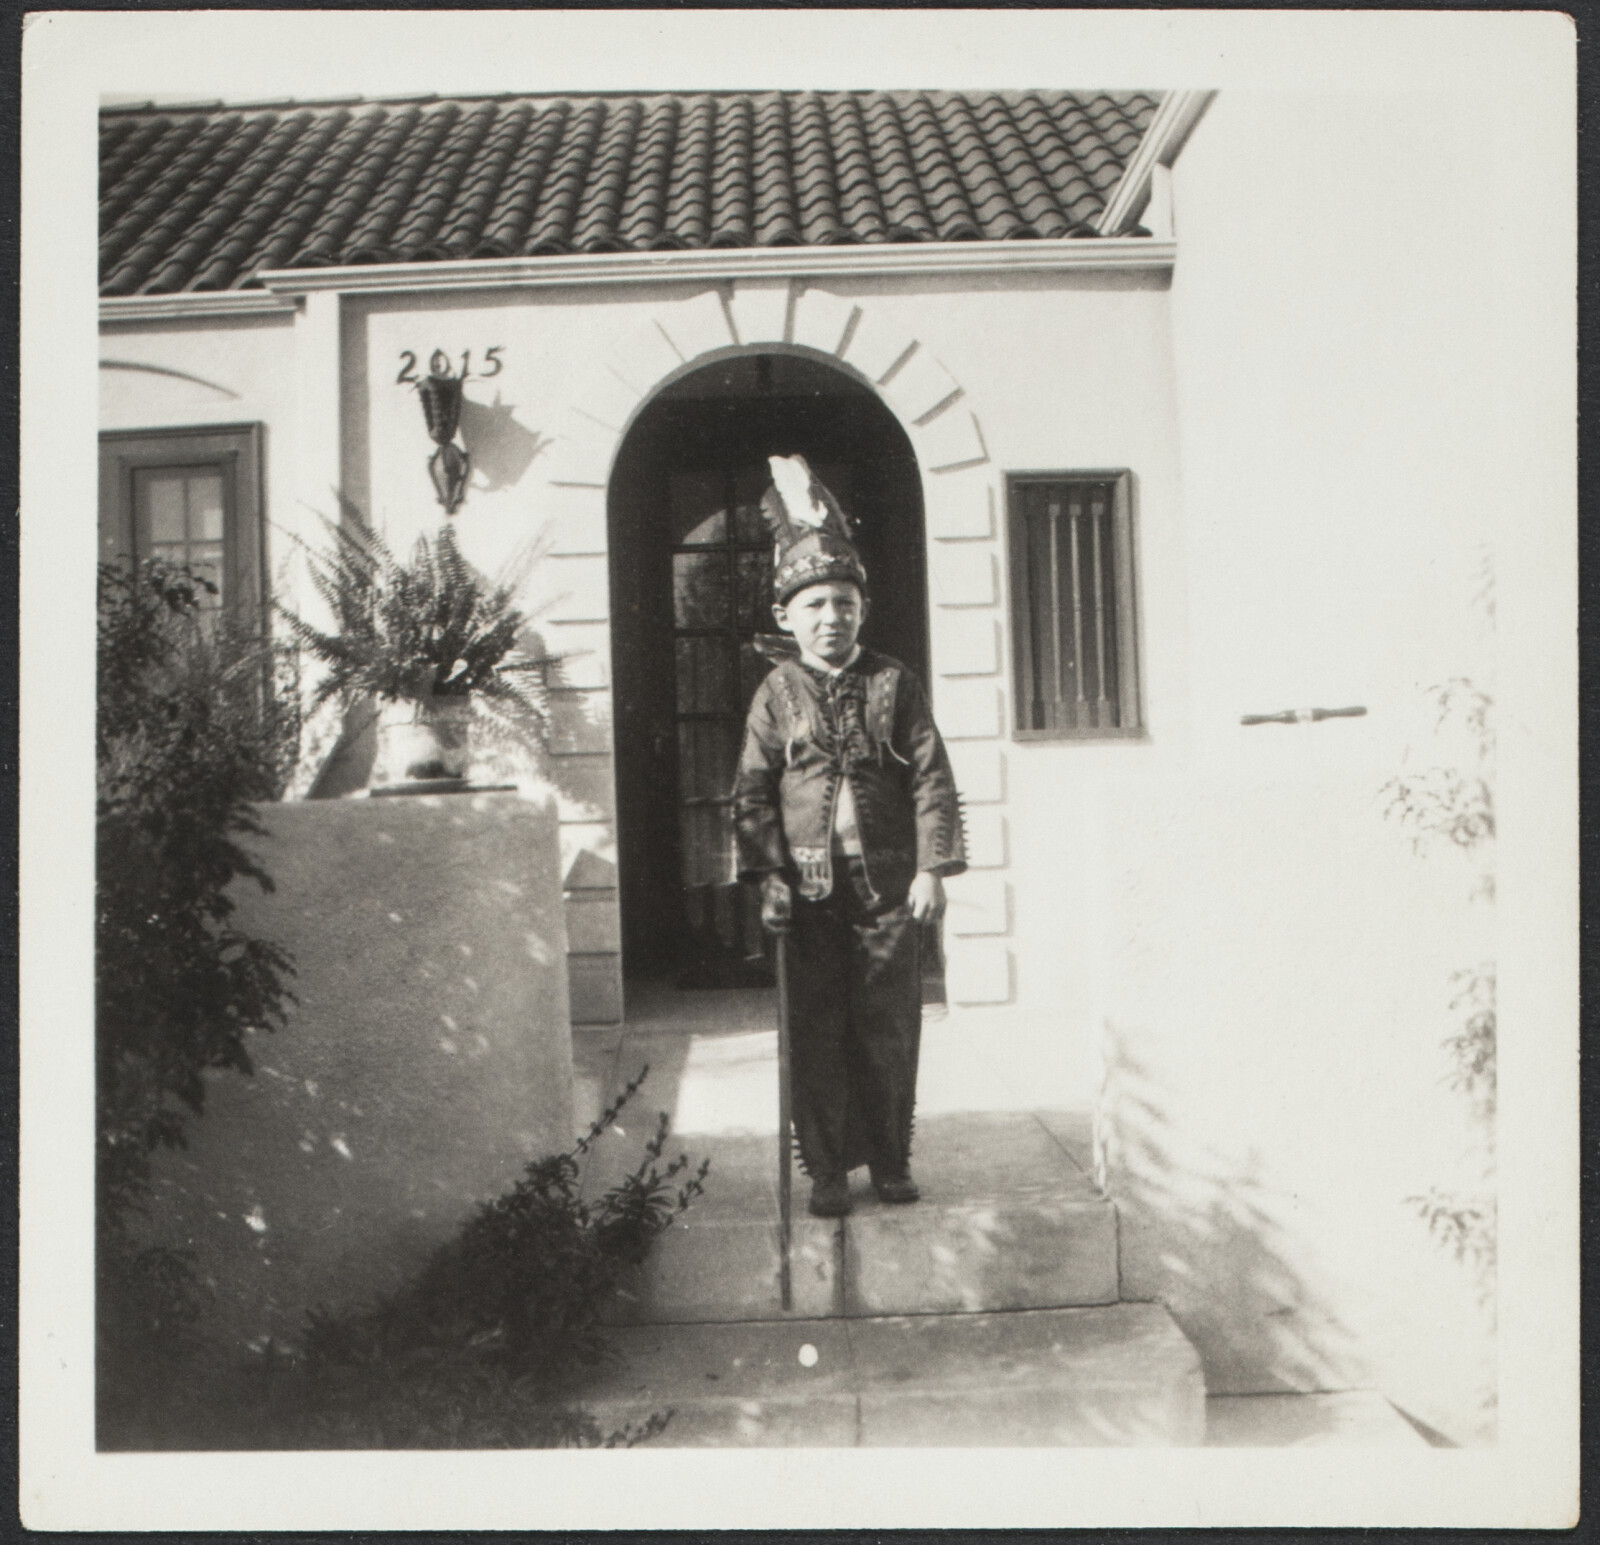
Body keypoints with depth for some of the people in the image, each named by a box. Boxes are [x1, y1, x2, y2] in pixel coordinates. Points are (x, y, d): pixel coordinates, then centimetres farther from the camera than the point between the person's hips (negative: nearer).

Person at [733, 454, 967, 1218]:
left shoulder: (895, 684, 3)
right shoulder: (776, 695, 3)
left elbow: (932, 778, 1)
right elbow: (754, 793, 1)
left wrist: (932, 869, -7)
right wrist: (770, 879, -8)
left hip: (888, 885, 0)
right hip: (811, 890, 0)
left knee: (889, 1028, 7)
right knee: (816, 1033, 4)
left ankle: (890, 1161, 22)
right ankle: (827, 1170, 17)